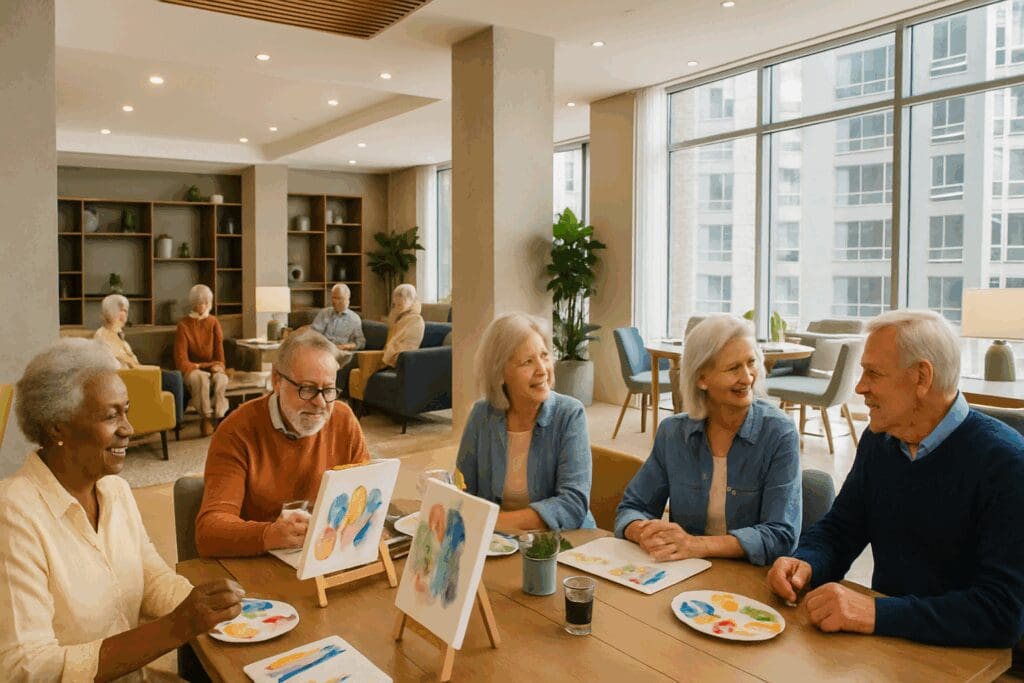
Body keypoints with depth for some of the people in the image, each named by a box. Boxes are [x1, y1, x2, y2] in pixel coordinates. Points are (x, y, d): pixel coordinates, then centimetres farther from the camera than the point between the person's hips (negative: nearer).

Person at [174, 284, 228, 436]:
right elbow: (181, 359, -5)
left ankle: (220, 416, -29)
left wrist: (218, 366, -14)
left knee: (221, 378, -33)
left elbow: (219, 349, 5)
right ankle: (205, 418, -30)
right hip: (192, 369, -2)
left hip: (212, 367, 2)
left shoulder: (213, 323, 8)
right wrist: (198, 367, -20)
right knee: (201, 378, -37)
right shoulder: (183, 325, -1)